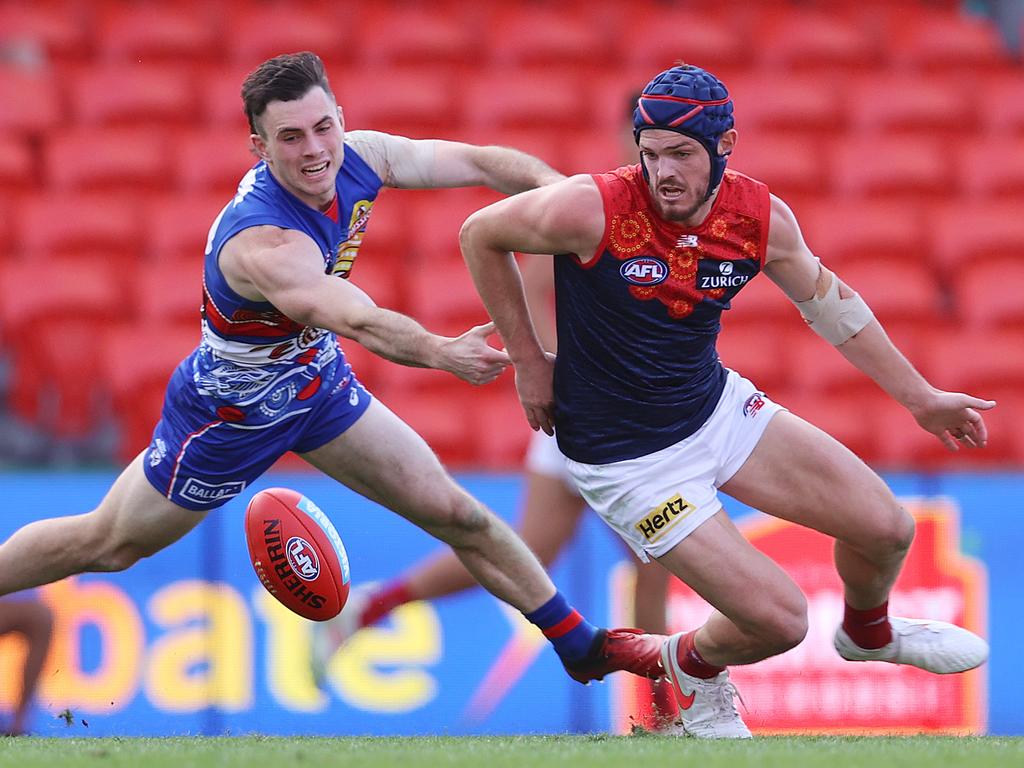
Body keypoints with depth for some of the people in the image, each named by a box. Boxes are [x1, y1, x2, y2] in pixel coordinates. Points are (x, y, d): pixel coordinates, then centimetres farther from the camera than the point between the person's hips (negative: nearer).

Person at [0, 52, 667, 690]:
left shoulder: (358, 158, -19)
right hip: (232, 412, -7)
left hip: (317, 381, 7)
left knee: (454, 512, 8)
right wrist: (440, 353, -74)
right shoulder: (263, 243, -42)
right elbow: (356, 319, -57)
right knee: (106, 545, 9)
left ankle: (581, 647, 20)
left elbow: (475, 162, -7)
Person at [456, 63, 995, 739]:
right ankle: (694, 664, 25)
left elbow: (826, 299, 7)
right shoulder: (593, 210, -27)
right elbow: (480, 235, -10)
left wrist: (920, 397, 13)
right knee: (778, 620, -11)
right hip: (626, 454, -6)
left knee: (886, 529, 6)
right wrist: (528, 360, -6)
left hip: (719, 405, 6)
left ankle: (868, 632, 41)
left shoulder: (762, 217, -12)